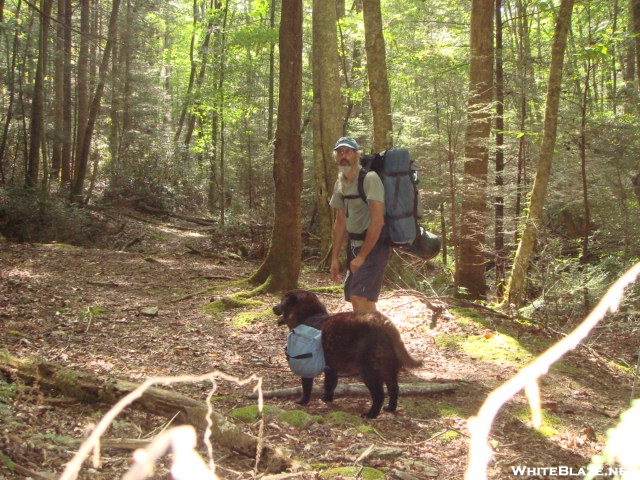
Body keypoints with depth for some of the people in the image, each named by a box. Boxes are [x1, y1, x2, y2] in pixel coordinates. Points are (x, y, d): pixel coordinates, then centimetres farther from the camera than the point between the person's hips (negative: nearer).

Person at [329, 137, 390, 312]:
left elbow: (377, 221, -23)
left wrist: (362, 256, -21)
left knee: (361, 297, -18)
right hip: (354, 243, 8)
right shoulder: (340, 183, 9)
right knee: (355, 299, 12)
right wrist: (335, 258, 12)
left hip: (374, 244, -8)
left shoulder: (369, 178, -17)